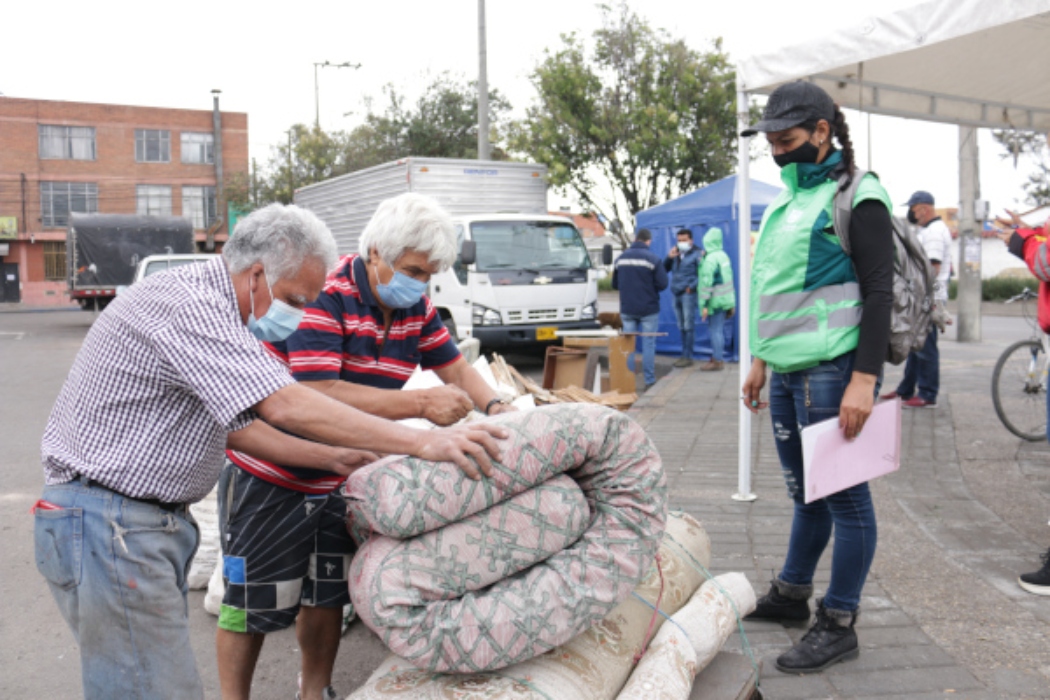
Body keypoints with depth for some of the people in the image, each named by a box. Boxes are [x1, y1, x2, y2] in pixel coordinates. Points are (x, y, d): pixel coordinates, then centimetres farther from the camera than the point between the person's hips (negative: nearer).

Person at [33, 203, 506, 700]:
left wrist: (330, 458, 10)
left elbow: (231, 425, 17)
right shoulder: (186, 304, -21)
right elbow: (285, 406, -30)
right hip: (108, 525, -10)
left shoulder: (208, 307, 12)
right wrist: (421, 443, -29)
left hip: (152, 521, 10)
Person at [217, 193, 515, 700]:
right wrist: (421, 403, -36)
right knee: (254, 601, 5)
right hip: (270, 476, -6)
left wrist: (494, 407, -13)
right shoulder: (324, 296, -25)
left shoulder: (415, 309, -2)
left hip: (339, 479, 7)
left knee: (327, 595, 15)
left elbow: (456, 368, 8)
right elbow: (317, 395, -33)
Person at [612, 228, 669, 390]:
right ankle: (649, 381, 5)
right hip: (648, 309, -3)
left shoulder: (621, 258, 3)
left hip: (627, 309, 4)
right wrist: (649, 286, 8)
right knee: (648, 344, 3)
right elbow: (663, 284, -12)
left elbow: (614, 284, 10)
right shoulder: (653, 258, -10)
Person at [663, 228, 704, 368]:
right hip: (676, 294, 7)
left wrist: (692, 287, -14)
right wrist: (669, 258, -1)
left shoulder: (697, 254, -3)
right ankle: (684, 355, 17)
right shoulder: (676, 254, 16)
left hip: (688, 294, -7)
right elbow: (664, 270, 15)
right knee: (681, 328, 10)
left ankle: (688, 357, -3)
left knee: (688, 327, -5)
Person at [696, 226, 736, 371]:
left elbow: (707, 283, -19)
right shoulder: (723, 255, 11)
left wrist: (705, 304, -17)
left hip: (715, 301, -9)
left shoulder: (710, 258, -16)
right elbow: (728, 278, 15)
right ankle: (717, 357, 24)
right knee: (719, 329, 16)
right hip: (725, 299, 9)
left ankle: (717, 361, -1)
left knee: (715, 330, -4)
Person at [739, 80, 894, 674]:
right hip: (788, 374, 8)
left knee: (844, 496, 1)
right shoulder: (789, 201, 17)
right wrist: (762, 359, 22)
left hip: (832, 373, -8)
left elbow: (879, 292, -13)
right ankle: (791, 596, 31)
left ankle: (839, 626, 10)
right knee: (806, 492, 18)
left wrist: (864, 380, -20)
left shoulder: (856, 198, -7)